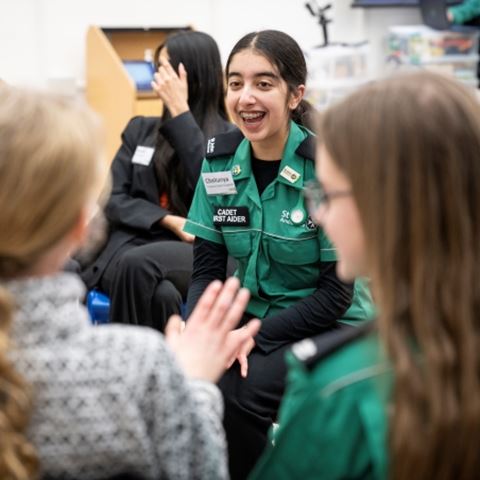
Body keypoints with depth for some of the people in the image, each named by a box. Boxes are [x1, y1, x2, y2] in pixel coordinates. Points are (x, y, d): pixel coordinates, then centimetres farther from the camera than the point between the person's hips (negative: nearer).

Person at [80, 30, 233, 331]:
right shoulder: (140, 129, 19)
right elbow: (113, 200, 11)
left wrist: (180, 110, -9)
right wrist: (169, 221, -7)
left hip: (201, 254, -2)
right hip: (134, 243, 2)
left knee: (138, 264, -37)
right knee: (160, 294, -35)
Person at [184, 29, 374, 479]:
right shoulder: (219, 159, -2)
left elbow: (337, 293, -15)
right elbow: (206, 267, 0)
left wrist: (256, 335, -22)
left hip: (327, 329, -4)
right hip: (246, 317, 4)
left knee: (235, 391, -29)